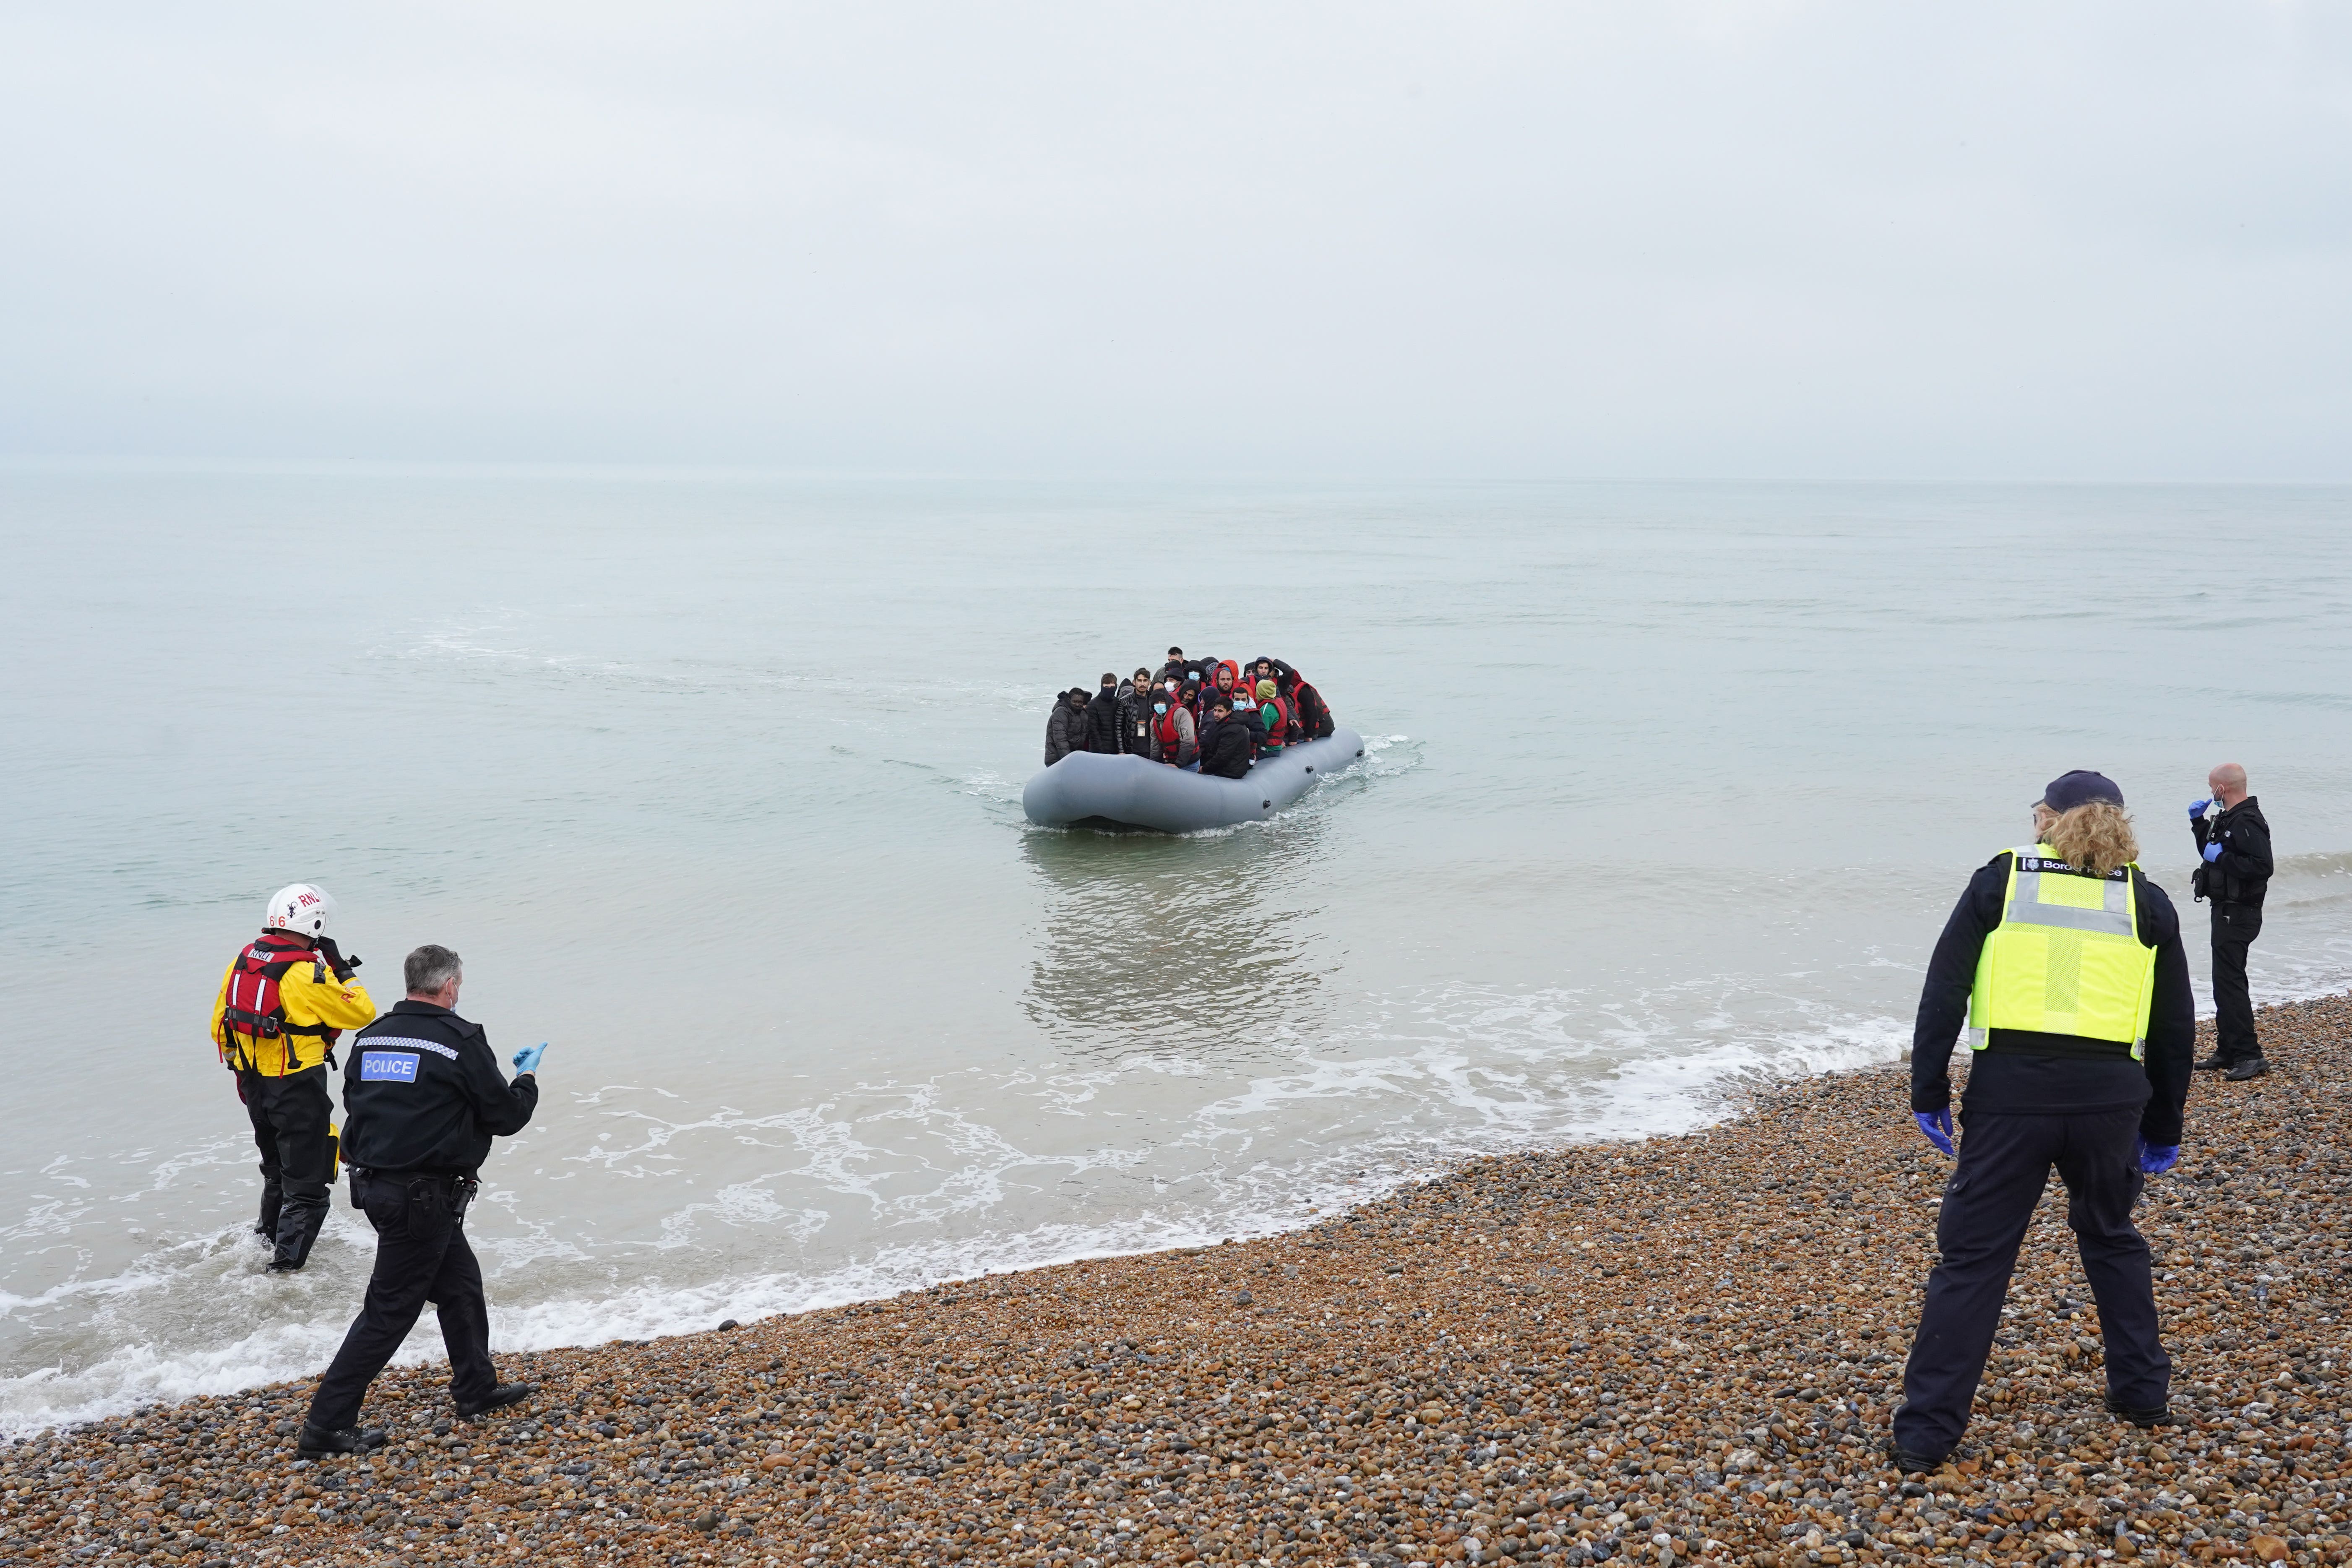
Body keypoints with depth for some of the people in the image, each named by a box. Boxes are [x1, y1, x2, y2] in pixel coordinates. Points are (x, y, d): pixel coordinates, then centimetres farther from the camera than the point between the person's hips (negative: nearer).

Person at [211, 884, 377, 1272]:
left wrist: (240, 1068, 23)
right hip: (298, 1090, -8)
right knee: (307, 1182, 3)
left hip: (254, 1085, 8)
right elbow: (363, 1013, -15)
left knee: (277, 1168, 29)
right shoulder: (306, 973, -22)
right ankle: (286, 1264, 2)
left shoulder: (244, 959, 1)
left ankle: (269, 1234, 45)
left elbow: (221, 1024, 11)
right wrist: (342, 971, -5)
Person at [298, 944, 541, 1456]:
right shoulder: (461, 1040, -14)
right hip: (424, 1197, -8)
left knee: (460, 1281, 21)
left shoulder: (371, 1037, 6)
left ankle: (477, 1388, 34)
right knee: (391, 1309, 1)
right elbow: (506, 1116, -8)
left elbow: (353, 1100, 18)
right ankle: (327, 1424, 4)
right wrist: (527, 1082, 12)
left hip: (375, 1182, 8)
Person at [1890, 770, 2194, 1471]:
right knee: (2110, 1236, 27)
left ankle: (1927, 1428, 4)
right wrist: (2162, 1129, 23)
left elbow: (1943, 992, 0)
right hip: (2109, 1096, 2)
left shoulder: (2000, 880, 6)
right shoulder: (2146, 901, 11)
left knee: (1974, 1254, 3)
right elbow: (2176, 1027, 14)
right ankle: (2142, 1390, 35)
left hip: (2011, 1090, -2)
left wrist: (1929, 1092, 5)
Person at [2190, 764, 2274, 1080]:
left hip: (2239, 914, -11)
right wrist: (2199, 822, 17)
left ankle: (2250, 1056, -8)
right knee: (2225, 980, 15)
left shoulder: (2247, 822, -19)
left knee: (2230, 981, -11)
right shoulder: (2228, 818, 14)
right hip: (2226, 911, 11)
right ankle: (2227, 1051, 23)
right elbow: (2211, 852, 28)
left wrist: (2222, 858, -22)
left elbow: (2262, 866, -28)